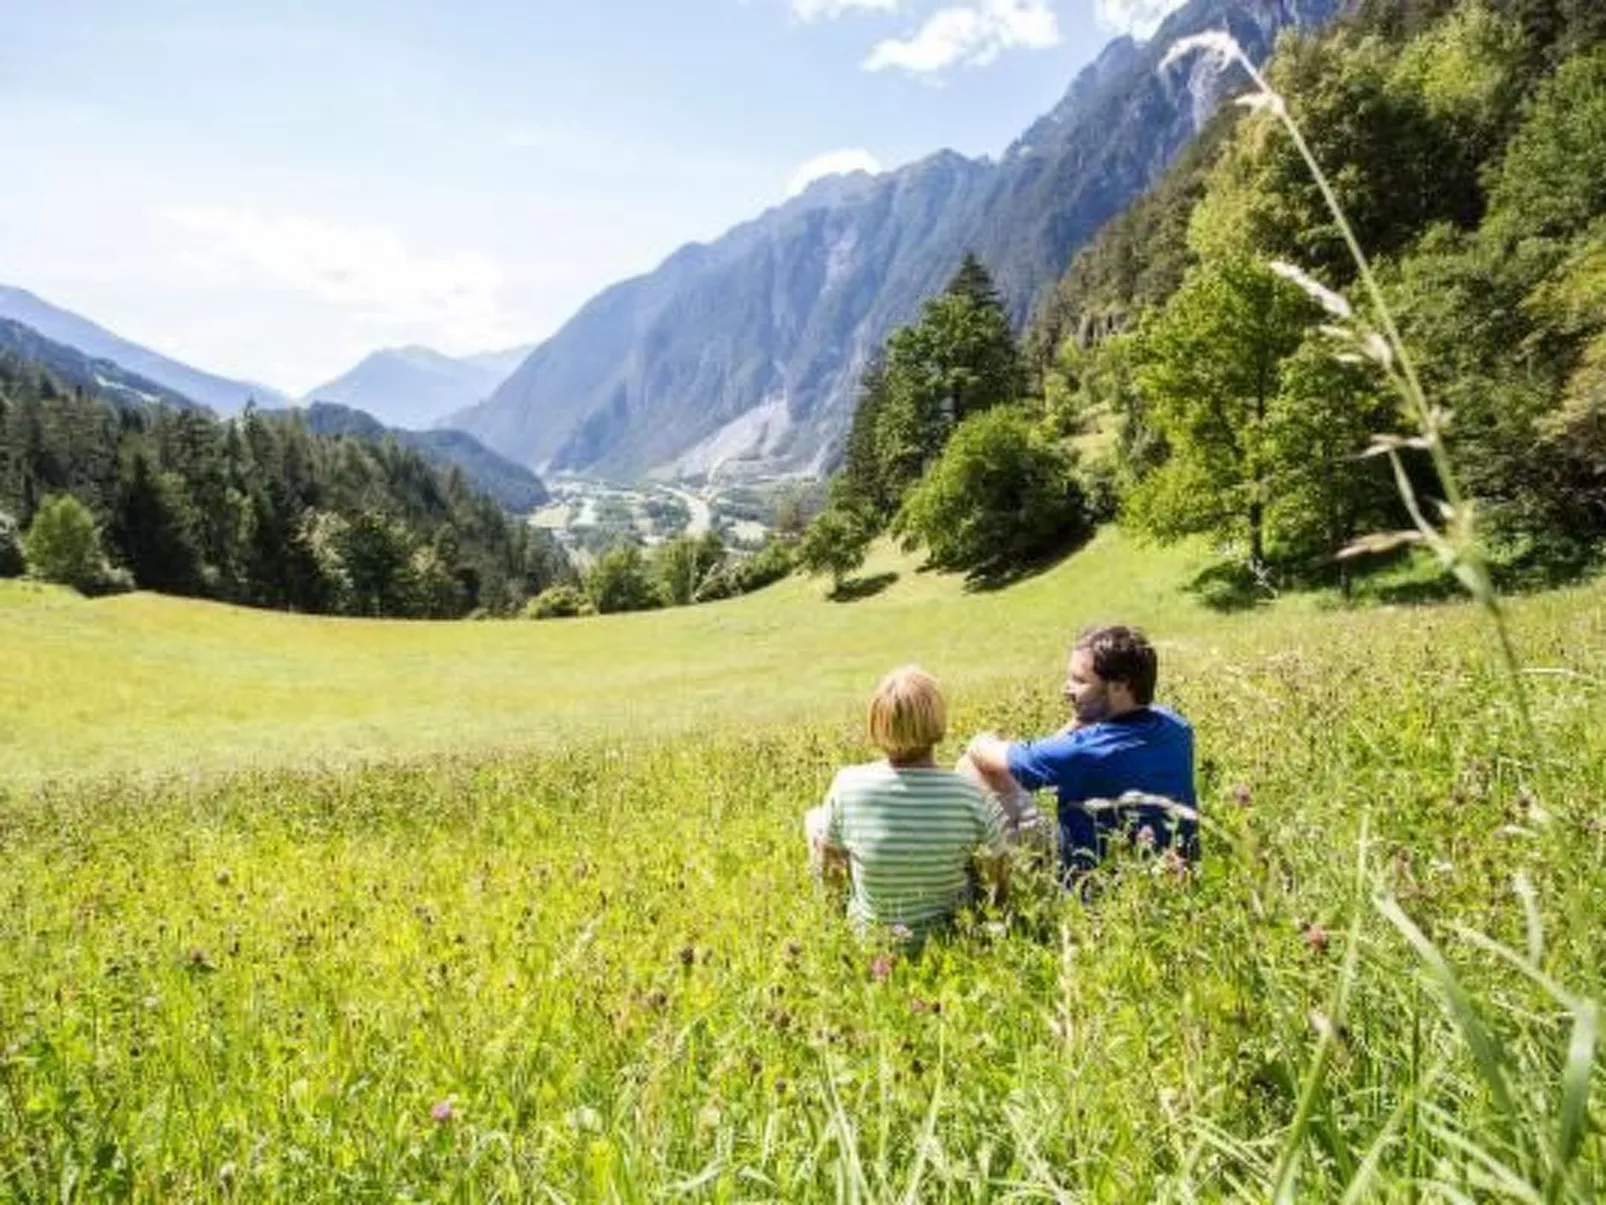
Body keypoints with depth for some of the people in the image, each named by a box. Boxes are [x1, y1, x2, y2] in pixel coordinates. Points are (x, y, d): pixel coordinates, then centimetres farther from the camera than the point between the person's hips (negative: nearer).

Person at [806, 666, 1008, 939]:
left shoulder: (847, 785, -24)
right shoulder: (968, 794, -25)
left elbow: (826, 866, -6)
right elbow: (998, 877, -9)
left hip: (870, 929, 0)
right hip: (947, 927, 0)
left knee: (814, 817, 22)